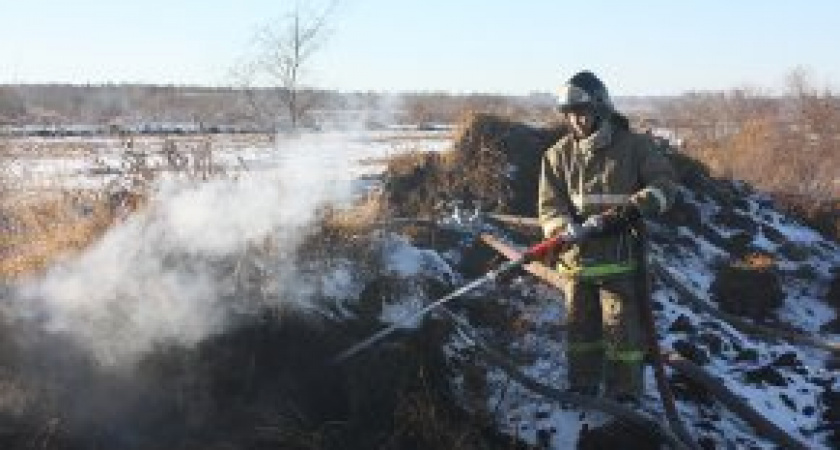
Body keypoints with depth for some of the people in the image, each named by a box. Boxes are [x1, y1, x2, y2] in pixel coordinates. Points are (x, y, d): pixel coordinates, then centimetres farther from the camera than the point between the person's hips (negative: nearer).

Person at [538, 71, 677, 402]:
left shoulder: (633, 146, -1)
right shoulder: (558, 155, 5)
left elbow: (665, 184, -5)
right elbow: (550, 207, -1)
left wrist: (635, 208, -23)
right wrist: (569, 230, -22)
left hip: (622, 258, -3)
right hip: (577, 259, 3)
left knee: (623, 329, -2)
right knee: (580, 329, 14)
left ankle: (626, 397, 8)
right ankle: (582, 393, 28)